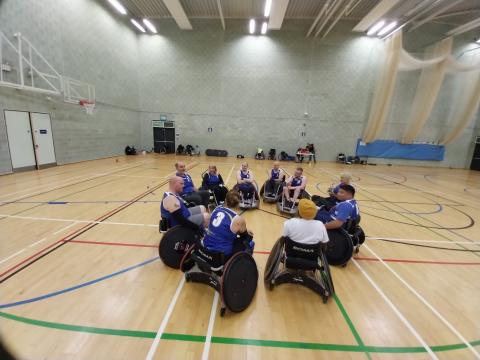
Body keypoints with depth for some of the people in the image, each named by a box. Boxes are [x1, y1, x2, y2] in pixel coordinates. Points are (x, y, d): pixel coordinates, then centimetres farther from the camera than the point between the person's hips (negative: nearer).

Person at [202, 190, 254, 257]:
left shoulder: (216, 209, 0)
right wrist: (247, 233, 27)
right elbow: (244, 236, 3)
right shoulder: (239, 220, -18)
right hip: (222, 253, -6)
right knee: (250, 243, 15)